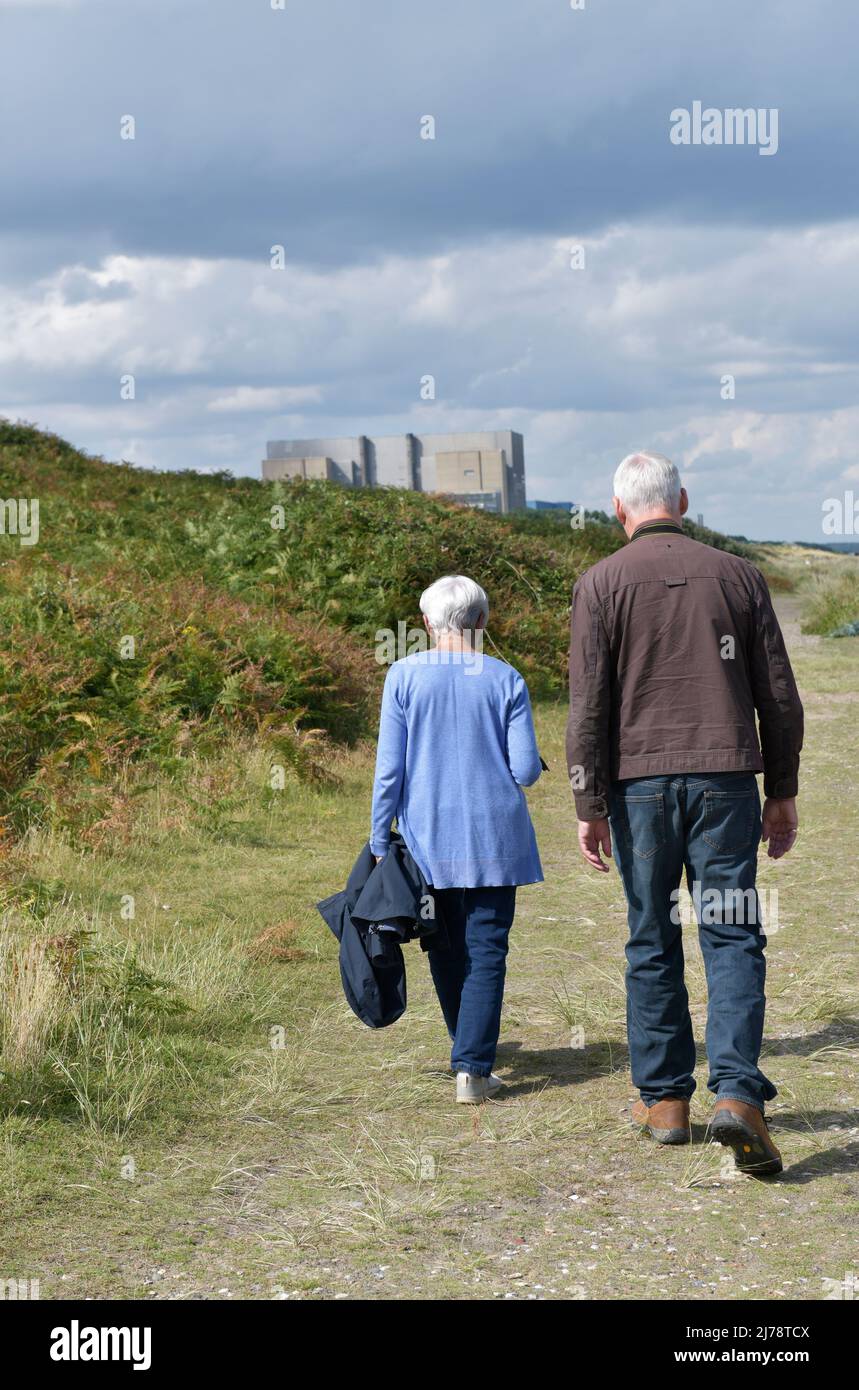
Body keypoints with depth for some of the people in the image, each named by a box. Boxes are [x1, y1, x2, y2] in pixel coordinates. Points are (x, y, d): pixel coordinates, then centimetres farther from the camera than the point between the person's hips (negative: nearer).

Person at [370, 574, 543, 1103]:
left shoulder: (405, 676, -3)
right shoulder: (505, 680, -3)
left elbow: (389, 767, -4)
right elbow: (526, 770, -4)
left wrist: (380, 842, 2)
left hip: (427, 841, 1)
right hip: (494, 840, -1)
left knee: (448, 952, 15)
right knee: (487, 952, 0)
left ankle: (471, 1052, 31)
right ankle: (473, 1066, -10)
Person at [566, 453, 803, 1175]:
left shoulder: (602, 584, 1)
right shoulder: (737, 575, 7)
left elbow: (588, 706, -4)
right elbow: (779, 695, 8)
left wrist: (590, 806, -1)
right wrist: (783, 791, 15)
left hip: (640, 782, 0)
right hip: (726, 778, 1)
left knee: (653, 941, 9)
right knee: (732, 936, 0)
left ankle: (664, 1099, 14)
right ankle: (738, 1091, -15)